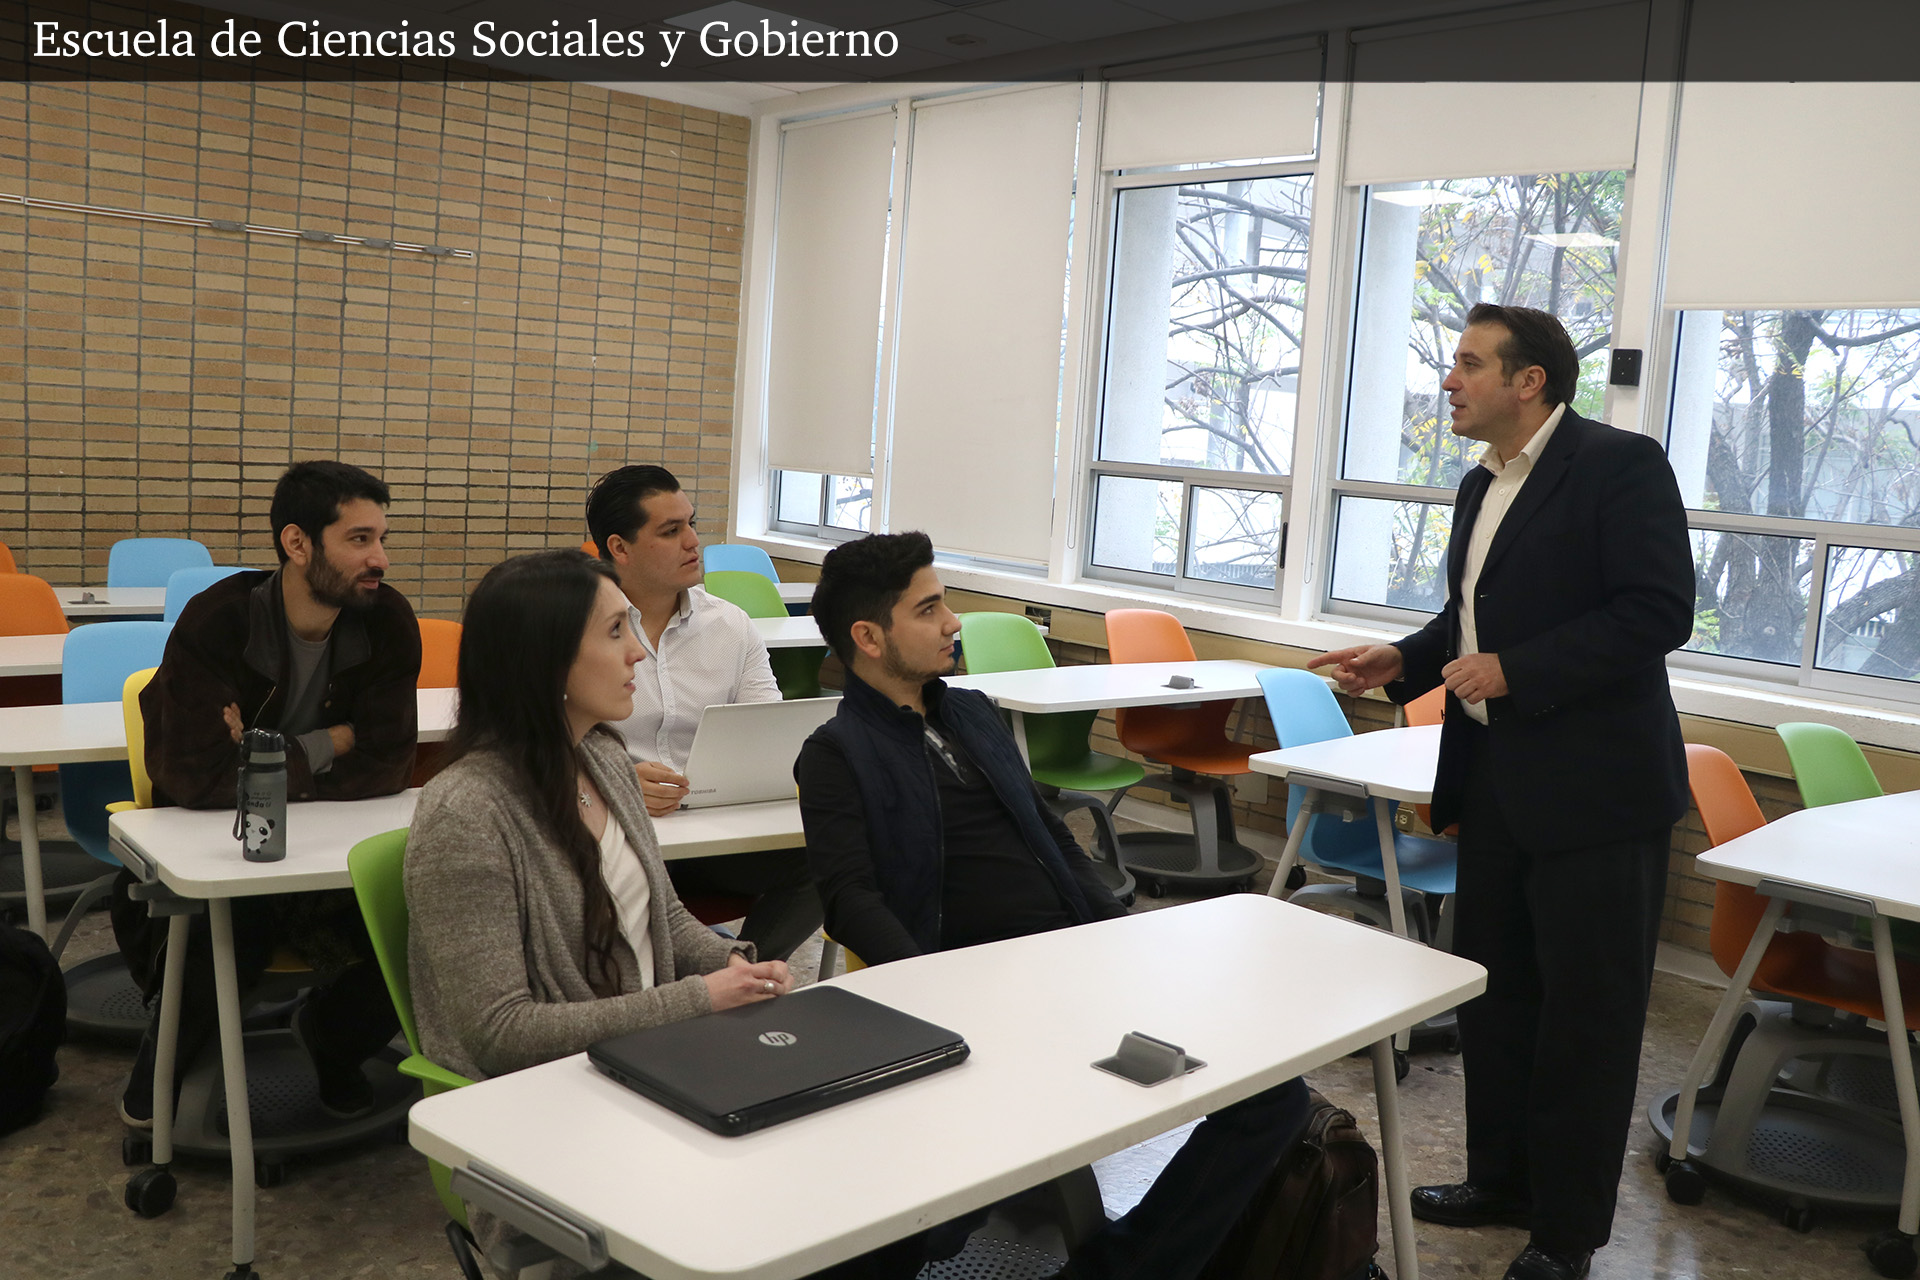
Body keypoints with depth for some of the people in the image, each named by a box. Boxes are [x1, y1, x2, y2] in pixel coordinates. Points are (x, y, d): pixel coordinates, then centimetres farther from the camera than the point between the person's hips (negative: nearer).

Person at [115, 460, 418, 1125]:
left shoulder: (387, 621, -9)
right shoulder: (215, 623, -18)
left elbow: (386, 767, -13)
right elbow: (194, 777, -28)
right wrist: (330, 744, -18)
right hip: (213, 846, -3)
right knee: (226, 945, -32)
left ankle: (329, 1033, 14)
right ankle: (171, 1044, 7)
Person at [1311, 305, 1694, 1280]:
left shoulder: (1619, 465, -12)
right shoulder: (1481, 487, 13)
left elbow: (1659, 611, -20)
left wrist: (1515, 671, -22)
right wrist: (1404, 661, 4)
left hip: (1594, 789, -8)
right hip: (1495, 784, 9)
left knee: (1587, 1012, 4)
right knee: (1491, 990, 18)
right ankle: (1500, 1180, 35)